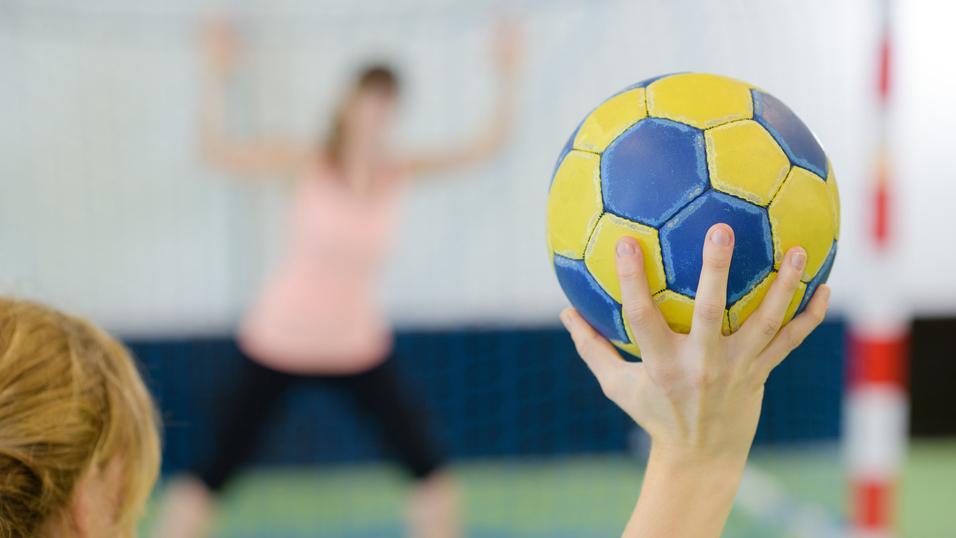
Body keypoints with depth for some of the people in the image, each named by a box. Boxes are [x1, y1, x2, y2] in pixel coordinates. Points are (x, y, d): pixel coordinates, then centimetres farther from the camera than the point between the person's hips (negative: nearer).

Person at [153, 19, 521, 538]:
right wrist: (217, 76, -22)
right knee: (217, 466, -1)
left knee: (427, 464, -1)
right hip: (279, 341, -3)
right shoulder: (310, 162, -11)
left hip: (359, 346, 3)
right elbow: (218, 150, -17)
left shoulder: (400, 172, -3)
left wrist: (506, 77, -14)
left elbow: (484, 146, -6)